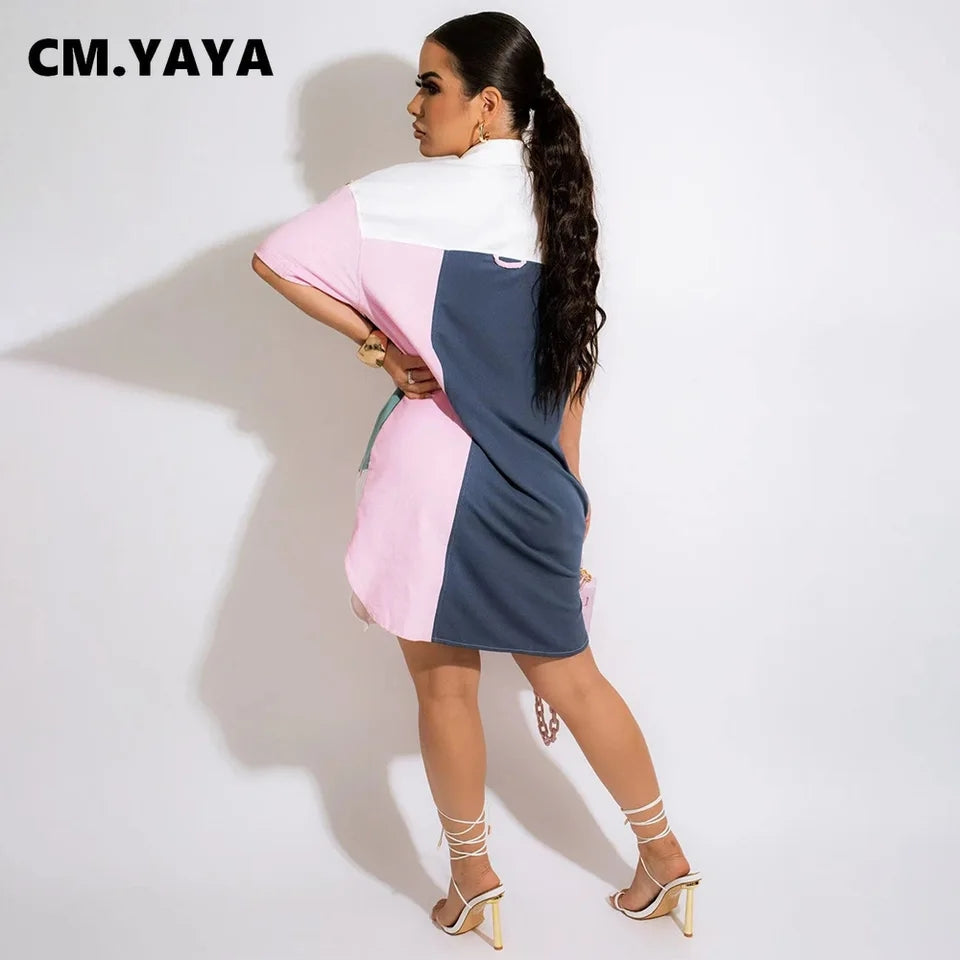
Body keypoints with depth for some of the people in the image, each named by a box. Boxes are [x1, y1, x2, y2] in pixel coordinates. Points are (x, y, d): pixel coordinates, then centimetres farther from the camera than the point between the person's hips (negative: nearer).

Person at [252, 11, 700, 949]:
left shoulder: (421, 194, -11)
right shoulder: (555, 201, 8)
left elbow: (276, 258, -16)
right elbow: (573, 367, 12)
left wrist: (376, 342, -7)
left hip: (438, 471, -6)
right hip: (533, 485, 6)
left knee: (445, 685, 11)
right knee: (569, 677, 18)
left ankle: (473, 879, 27)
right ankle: (664, 856, 29)